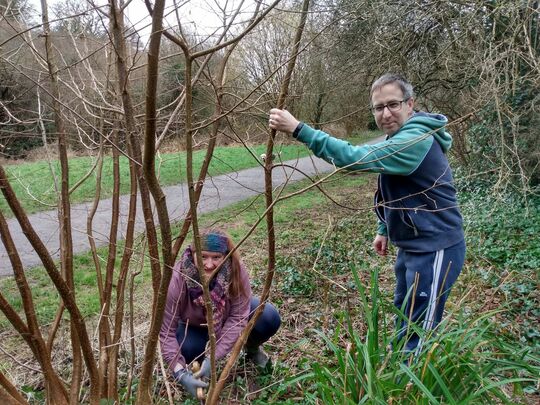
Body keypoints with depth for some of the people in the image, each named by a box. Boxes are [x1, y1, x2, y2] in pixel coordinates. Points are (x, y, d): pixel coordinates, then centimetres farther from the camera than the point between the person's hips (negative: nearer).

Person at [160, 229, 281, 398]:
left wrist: (213, 357, -35)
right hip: (194, 326, 0)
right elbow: (166, 331, -30)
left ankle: (252, 349, 9)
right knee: (186, 349, -34)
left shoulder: (236, 270, -32)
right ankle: (199, 359, 5)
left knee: (269, 318, -25)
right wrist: (181, 373, -38)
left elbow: (238, 317, -29)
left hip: (227, 318, 1)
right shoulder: (177, 280, -35)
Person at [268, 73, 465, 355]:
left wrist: (298, 129, -38)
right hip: (412, 245, 11)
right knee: (404, 318, 26)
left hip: (434, 249, -11)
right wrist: (385, 229, 18)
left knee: (418, 333, -2)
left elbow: (355, 158, -36)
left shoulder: (416, 139, -25)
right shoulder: (400, 138, 9)